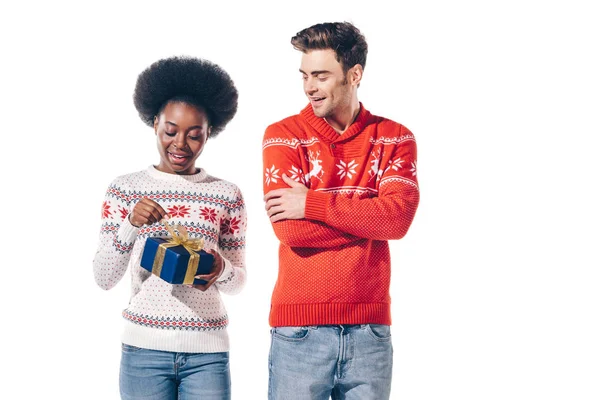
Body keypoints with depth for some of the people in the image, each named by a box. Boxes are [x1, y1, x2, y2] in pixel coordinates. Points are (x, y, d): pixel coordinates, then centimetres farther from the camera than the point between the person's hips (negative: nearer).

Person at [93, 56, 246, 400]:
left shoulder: (227, 195, 3)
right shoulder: (125, 189, 2)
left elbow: (238, 282, 7)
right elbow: (104, 279, -2)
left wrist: (221, 271, -15)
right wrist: (131, 225, -17)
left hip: (208, 351, 1)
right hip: (144, 348, 0)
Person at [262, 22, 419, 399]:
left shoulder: (395, 138, 5)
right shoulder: (284, 136, -1)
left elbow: (399, 216, -12)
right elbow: (290, 229, -13)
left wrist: (312, 203, -14)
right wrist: (370, 218, -10)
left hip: (370, 327, 2)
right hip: (299, 327, -1)